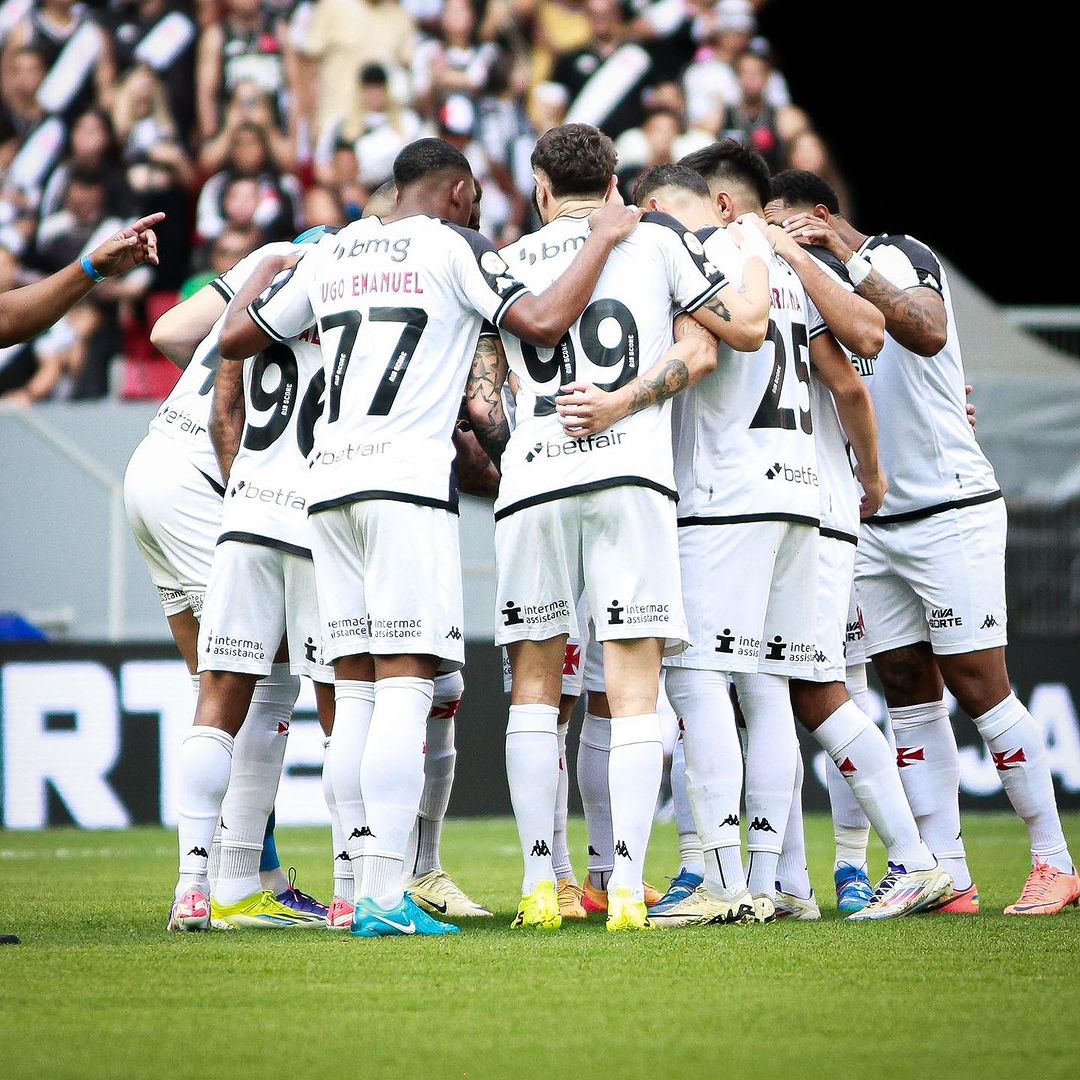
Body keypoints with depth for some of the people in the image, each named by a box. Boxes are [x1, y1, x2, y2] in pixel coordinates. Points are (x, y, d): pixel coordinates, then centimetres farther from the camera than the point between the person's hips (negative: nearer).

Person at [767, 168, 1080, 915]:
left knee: (980, 689, -7)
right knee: (910, 698, 3)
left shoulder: (899, 257, -9)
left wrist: (848, 255, -29)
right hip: (875, 525, 8)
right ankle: (947, 876, 3)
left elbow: (928, 332, -28)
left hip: (951, 510, -8)